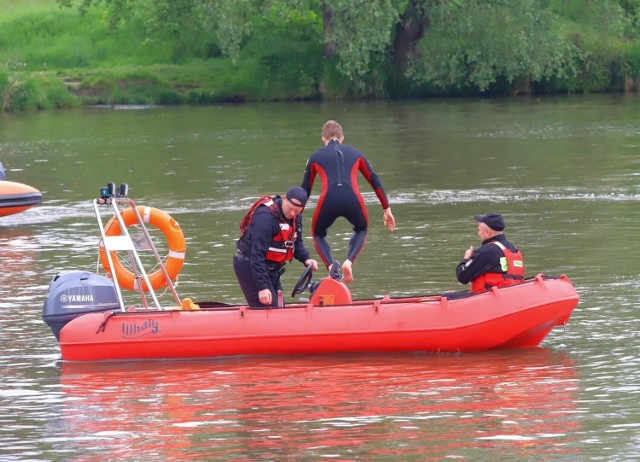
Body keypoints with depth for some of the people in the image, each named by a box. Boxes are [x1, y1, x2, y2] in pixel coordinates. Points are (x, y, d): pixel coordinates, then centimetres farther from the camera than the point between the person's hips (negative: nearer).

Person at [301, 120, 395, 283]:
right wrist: (386, 209, 33)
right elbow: (375, 182, 27)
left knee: (318, 235, 27)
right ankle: (348, 262, 6)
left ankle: (331, 265, -1)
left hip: (328, 201, -1)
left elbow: (305, 190, 24)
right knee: (361, 230, 32)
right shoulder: (355, 153, 24)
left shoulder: (315, 157, 21)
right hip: (352, 200, 1)